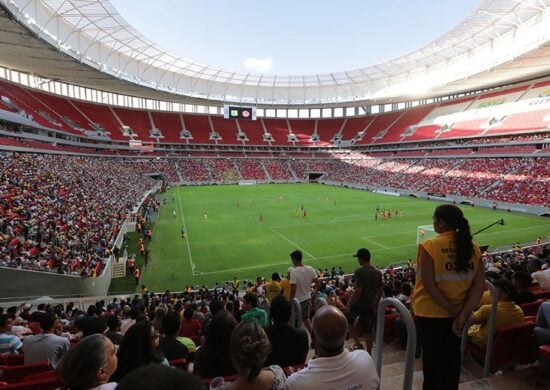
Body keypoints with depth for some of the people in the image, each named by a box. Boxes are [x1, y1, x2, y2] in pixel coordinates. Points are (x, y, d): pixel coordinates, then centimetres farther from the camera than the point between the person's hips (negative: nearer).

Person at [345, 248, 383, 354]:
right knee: (368, 331, 15)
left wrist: (349, 304, -15)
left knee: (348, 319, 21)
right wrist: (375, 304, 19)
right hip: (370, 305, 5)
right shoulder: (377, 272, 2)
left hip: (359, 304, -5)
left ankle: (358, 344, 14)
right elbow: (380, 291, 7)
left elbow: (358, 291, -24)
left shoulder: (359, 272, -19)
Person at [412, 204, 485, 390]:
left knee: (432, 358, 14)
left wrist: (453, 310, -11)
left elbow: (429, 285, -21)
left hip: (431, 312, -4)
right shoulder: (472, 248, -4)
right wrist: (463, 313, -10)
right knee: (452, 357, 23)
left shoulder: (430, 246, -20)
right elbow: (479, 284, -7)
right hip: (457, 314, 5)